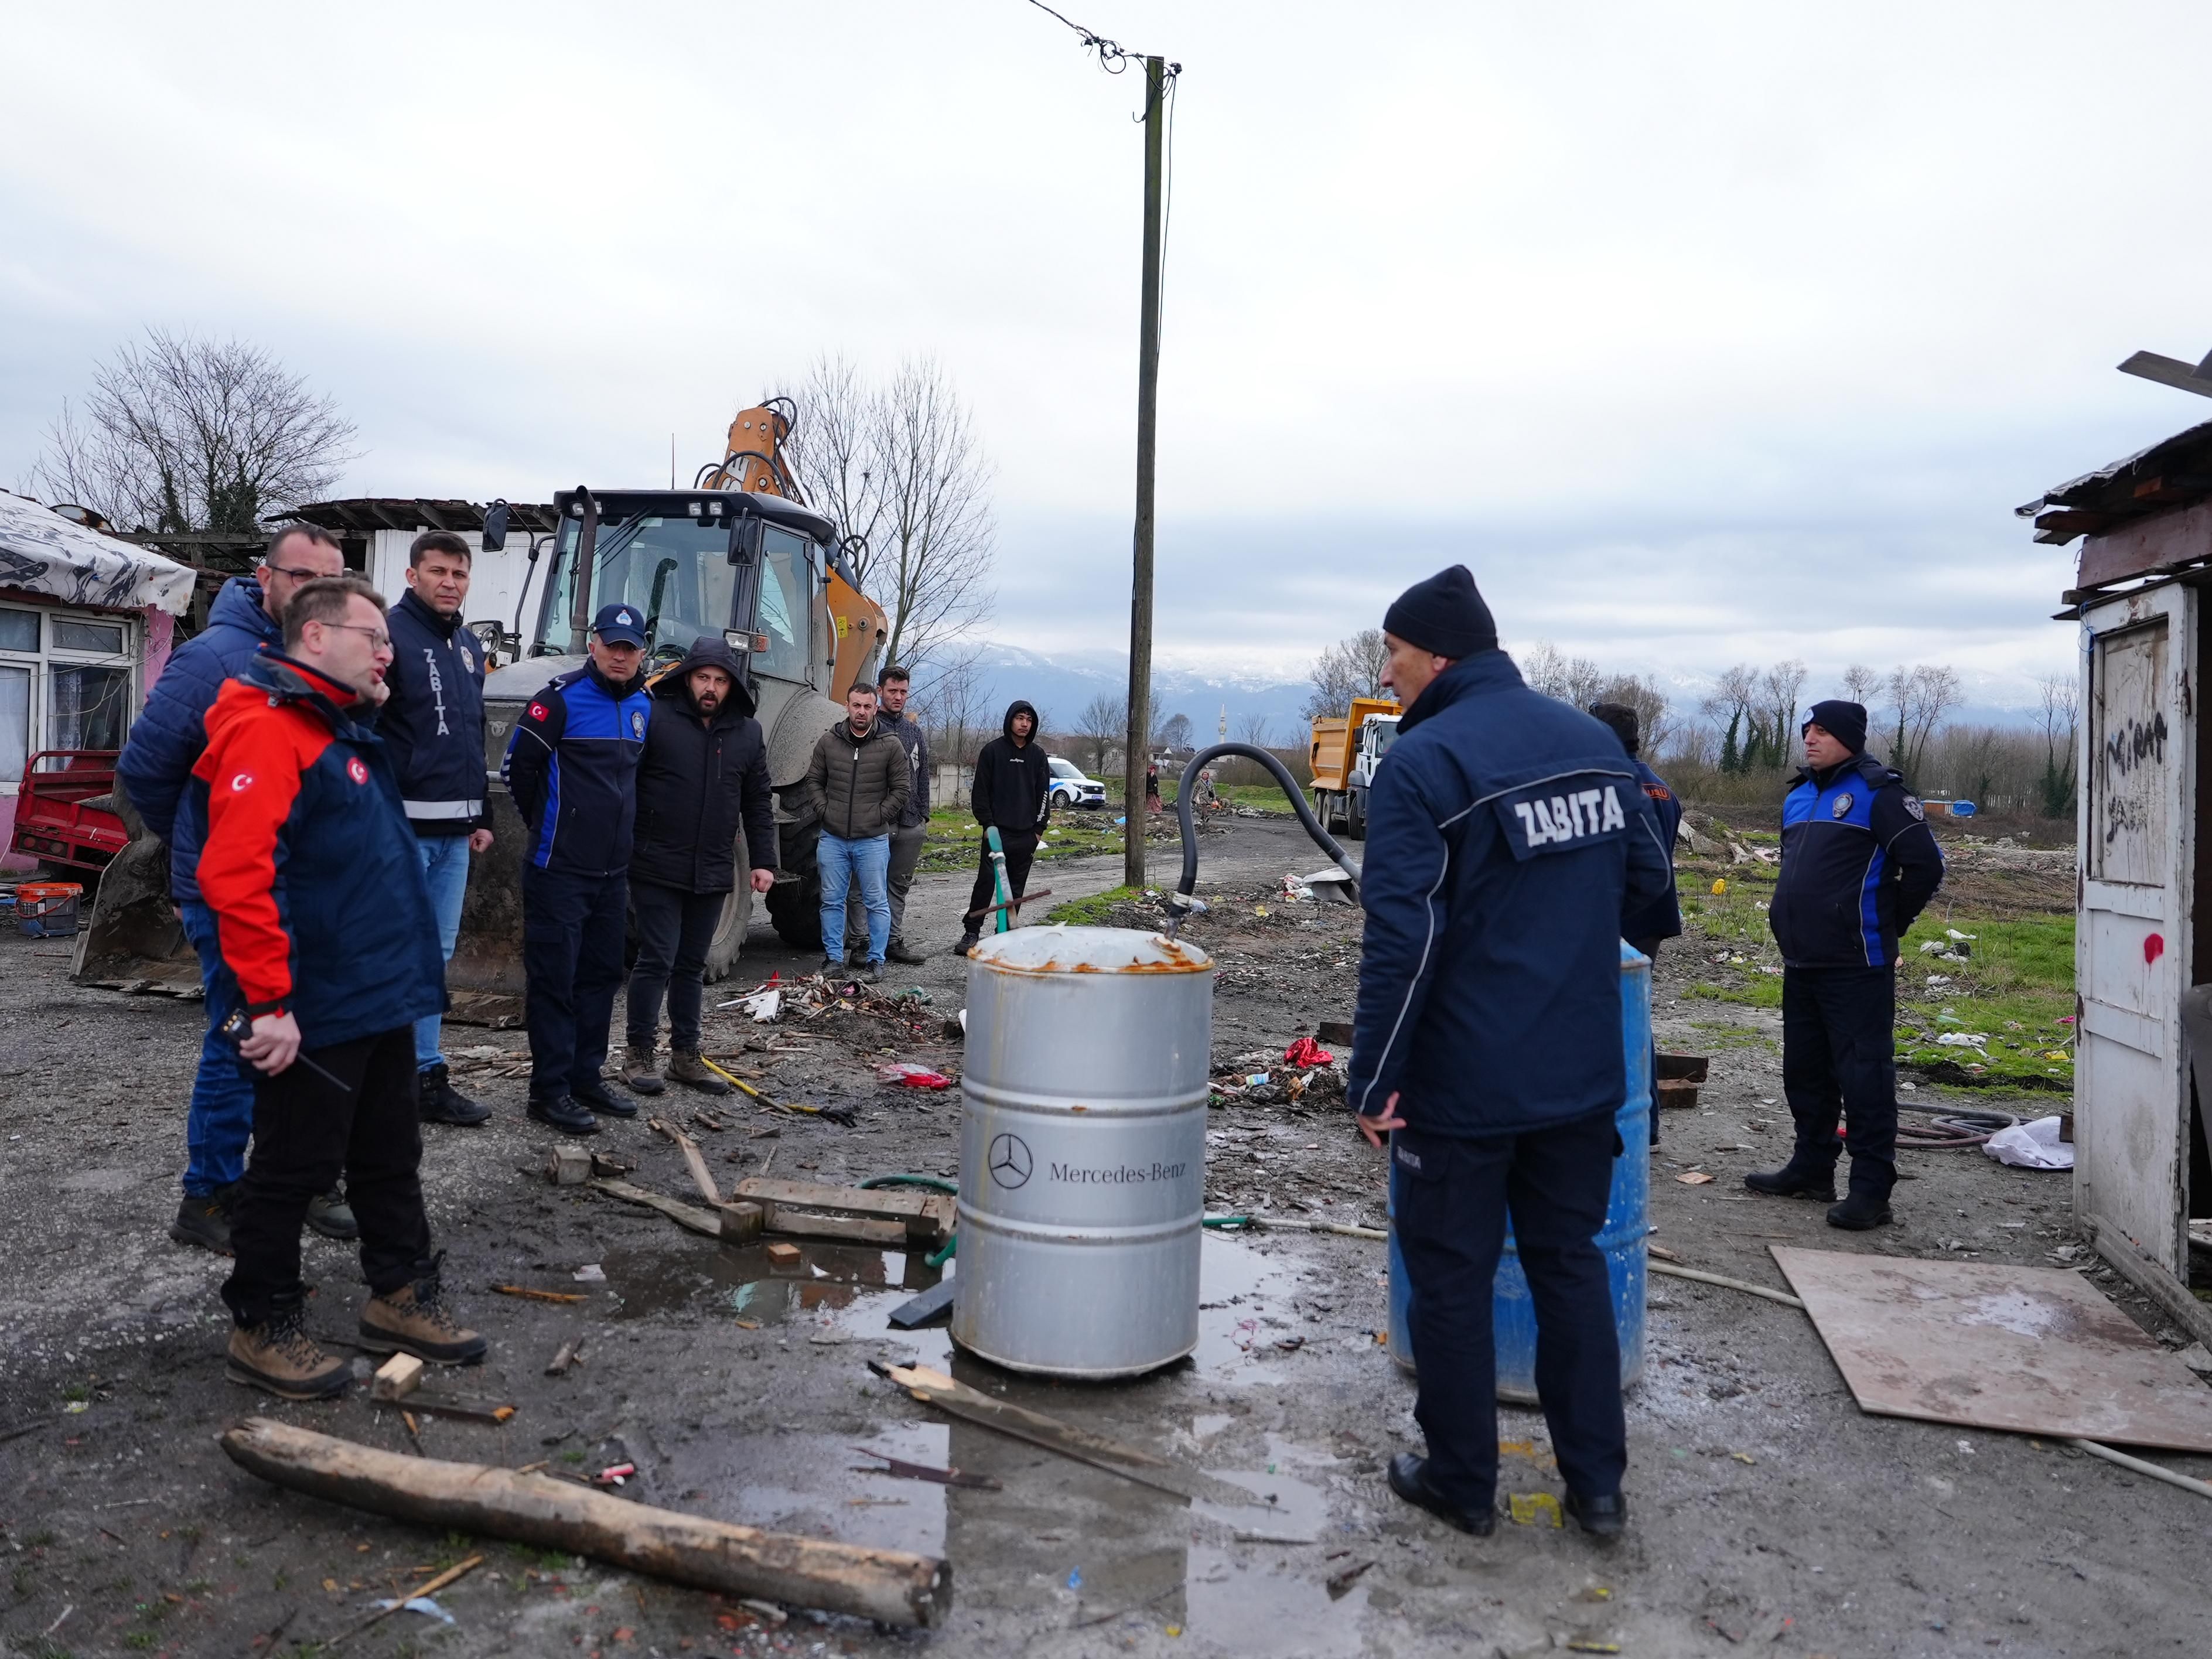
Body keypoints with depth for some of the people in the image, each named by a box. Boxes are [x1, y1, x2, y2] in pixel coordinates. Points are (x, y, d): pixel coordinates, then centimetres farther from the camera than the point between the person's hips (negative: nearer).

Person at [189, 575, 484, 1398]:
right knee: (293, 1167, 4)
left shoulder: (345, 732, 16)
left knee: (389, 1156, 17)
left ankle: (402, 1296, 30)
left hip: (379, 999, 10)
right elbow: (233, 874, -25)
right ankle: (263, 1327, 20)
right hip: (311, 1013, -10)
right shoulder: (266, 729, -16)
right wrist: (269, 1003, -25)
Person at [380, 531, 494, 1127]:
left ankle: (427, 1076, 19)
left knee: (436, 955, 12)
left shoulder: (468, 646, 17)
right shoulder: (389, 632, -8)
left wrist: (482, 816, 22)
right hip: (403, 824, -8)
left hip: (455, 831, 8)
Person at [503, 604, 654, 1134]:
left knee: (601, 975, 13)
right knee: (554, 978, -2)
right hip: (560, 868, -7)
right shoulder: (562, 698, -12)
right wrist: (547, 825, 3)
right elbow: (517, 767, -9)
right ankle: (550, 1090, 4)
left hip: (614, 870, 7)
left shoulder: (642, 706, 10)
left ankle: (587, 1077, 24)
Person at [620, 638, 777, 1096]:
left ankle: (686, 1054, 21)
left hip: (713, 873, 5)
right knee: (657, 959, -3)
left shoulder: (748, 733, 9)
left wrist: (763, 861, 7)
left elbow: (758, 804, 13)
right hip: (657, 868, -4)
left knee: (692, 965, 13)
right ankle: (638, 1053, 10)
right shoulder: (655, 718, -6)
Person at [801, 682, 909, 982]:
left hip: (873, 840, -2)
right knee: (832, 901, 9)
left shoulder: (891, 746, -2)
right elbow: (814, 781, 12)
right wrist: (824, 811, 0)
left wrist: (879, 816, -4)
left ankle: (876, 961, 13)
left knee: (876, 902, 4)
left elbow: (902, 789, 2)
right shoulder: (828, 742, 3)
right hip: (832, 838, 2)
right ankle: (834, 958, 19)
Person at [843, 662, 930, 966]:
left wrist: (923, 815, 15)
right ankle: (860, 943, 4)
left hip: (911, 826, 6)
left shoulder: (915, 731, 17)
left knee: (900, 885, 12)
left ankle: (894, 941, 20)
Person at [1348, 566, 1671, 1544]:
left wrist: (1374, 1079, -16)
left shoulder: (1421, 763, -15)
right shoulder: (1594, 741, 6)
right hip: (1583, 1072, 6)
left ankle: (1462, 1483, 23)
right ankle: (1597, 1485, 25)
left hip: (1465, 1084, -6)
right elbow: (1646, 876, 15)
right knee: (1570, 1264, 18)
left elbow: (1402, 938, -21)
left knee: (1452, 1279, 9)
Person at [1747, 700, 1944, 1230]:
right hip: (1800, 961, 8)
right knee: (1805, 1070, 15)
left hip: (1857, 965, -8)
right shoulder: (1798, 795, 16)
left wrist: (1887, 925, -1)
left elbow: (1926, 865, -11)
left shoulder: (1878, 791, -9)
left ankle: (1871, 1189, 1)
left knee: (1863, 1073, -5)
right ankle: (1811, 1168, 28)